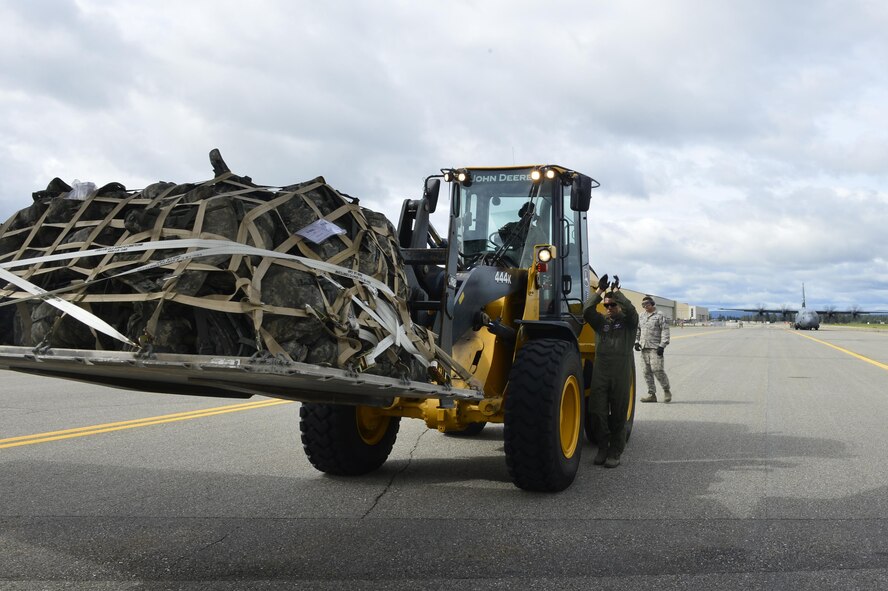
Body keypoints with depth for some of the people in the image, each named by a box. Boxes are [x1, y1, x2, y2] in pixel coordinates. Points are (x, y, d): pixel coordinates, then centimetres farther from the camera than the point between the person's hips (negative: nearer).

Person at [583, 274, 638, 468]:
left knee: (618, 414, 2)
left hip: (622, 373, -2)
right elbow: (587, 311, -4)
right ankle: (602, 447, 13)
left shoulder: (628, 321, 7)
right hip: (600, 372, 2)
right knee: (597, 412, -3)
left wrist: (616, 292, -11)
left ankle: (615, 452, 12)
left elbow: (630, 310, -16)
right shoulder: (601, 321, 14)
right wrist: (599, 291, -9)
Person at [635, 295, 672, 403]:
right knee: (647, 371, 5)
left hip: (655, 348, -6)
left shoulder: (659, 316, -3)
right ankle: (651, 394, 11)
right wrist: (636, 341, 14)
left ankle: (666, 391, 4)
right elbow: (637, 330, 27)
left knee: (657, 369, -14)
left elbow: (665, 331, -7)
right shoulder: (641, 316, 17)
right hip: (644, 348, 7)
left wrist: (662, 345, -13)